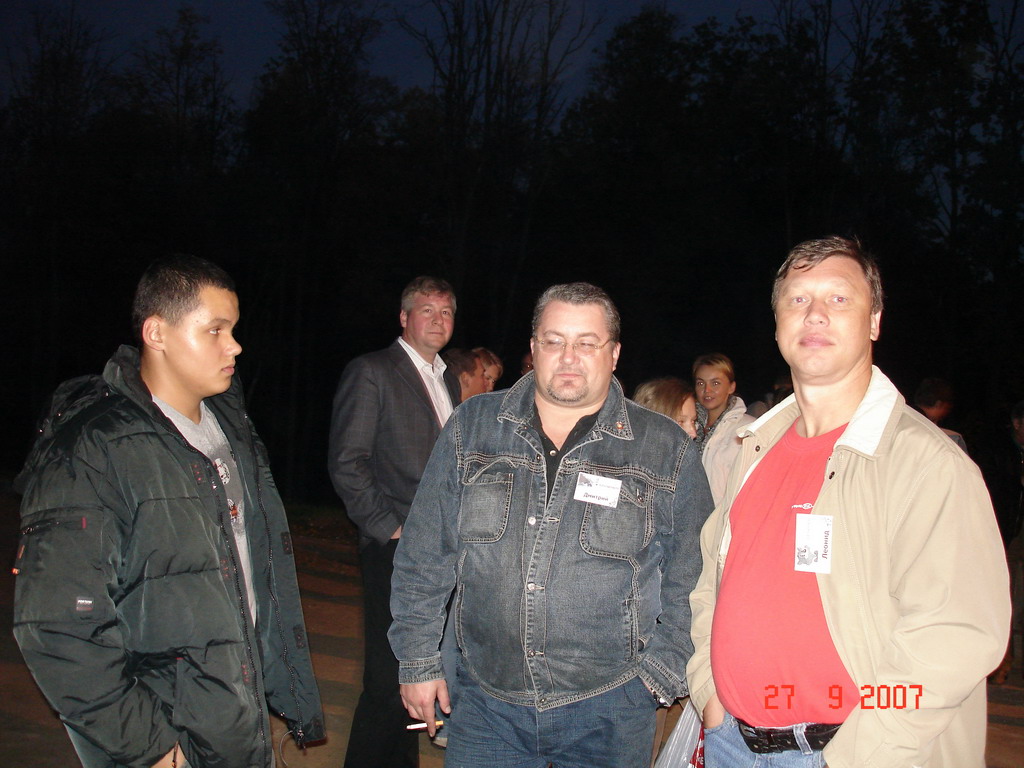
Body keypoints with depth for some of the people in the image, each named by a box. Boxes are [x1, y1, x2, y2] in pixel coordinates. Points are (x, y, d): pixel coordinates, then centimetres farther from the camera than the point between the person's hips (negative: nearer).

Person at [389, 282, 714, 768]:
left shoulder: (667, 451, -3)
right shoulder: (472, 427, 0)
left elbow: (688, 578, 4)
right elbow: (425, 555, 4)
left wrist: (660, 673, -1)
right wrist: (418, 660, 4)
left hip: (609, 710, -1)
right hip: (485, 703, 1)